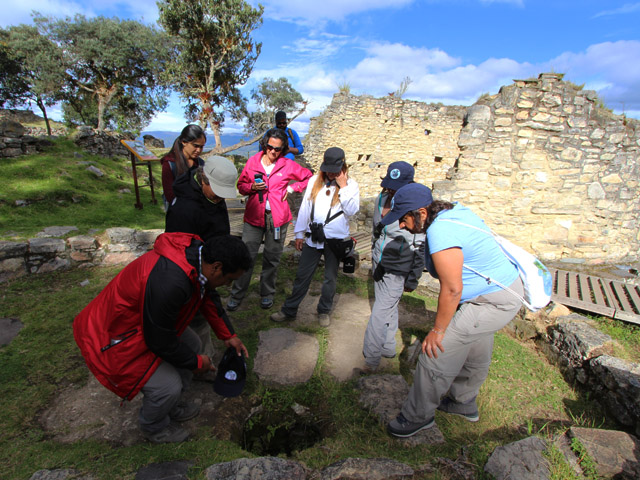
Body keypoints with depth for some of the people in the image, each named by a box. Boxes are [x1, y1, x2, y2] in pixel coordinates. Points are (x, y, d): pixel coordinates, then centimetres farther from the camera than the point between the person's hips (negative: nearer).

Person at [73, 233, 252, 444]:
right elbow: (161, 342, -25)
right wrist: (196, 363, -9)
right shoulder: (169, 283, -40)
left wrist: (228, 335, 9)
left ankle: (172, 406, 35)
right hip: (113, 336, -9)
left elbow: (209, 297, 7)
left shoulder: (198, 253, -12)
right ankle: (153, 428, 25)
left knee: (191, 344, 14)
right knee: (168, 386, -10)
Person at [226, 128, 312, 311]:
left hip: (277, 218, 0)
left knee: (272, 258, 8)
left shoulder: (288, 165, 3)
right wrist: (252, 187, -8)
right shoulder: (253, 161, 5)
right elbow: (241, 185, 13)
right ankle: (237, 294, 14)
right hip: (254, 216, 0)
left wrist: (292, 187, 1)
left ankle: (267, 294, 26)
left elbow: (309, 177, 13)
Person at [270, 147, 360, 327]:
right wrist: (299, 233, 7)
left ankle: (324, 311, 31)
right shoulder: (314, 181, 4)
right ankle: (289, 310, 22)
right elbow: (305, 208, 7)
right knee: (302, 275, 8)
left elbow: (352, 211, -16)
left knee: (330, 278, 12)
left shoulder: (351, 184, -3)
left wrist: (343, 187, -18)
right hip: (313, 237, 2)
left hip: (336, 239, -2)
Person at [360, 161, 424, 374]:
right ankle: (388, 348, 40)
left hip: (397, 271, -7)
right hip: (379, 265, 7)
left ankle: (371, 360, 12)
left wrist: (413, 279, -10)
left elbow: (421, 249, -15)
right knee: (388, 309, 22)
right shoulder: (382, 199, -1)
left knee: (379, 315, -4)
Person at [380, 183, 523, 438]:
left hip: (491, 302, -11)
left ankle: (418, 416, 16)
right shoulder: (454, 211, 2)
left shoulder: (440, 232, -29)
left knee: (436, 353, -4)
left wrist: (438, 330, -16)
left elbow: (452, 289, -28)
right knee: (475, 355, 26)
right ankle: (464, 403, 48)